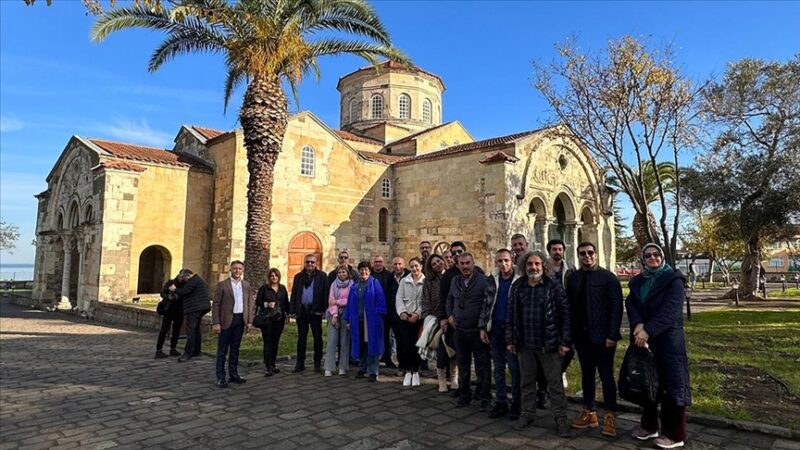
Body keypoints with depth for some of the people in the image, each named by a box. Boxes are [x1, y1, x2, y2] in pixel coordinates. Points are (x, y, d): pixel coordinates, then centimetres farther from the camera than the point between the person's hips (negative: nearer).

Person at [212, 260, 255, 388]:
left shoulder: (246, 285, 9)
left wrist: (250, 321, 3)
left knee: (235, 349, 12)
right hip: (226, 320, -4)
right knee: (222, 350, 1)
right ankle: (221, 378, 8)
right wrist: (216, 323, -12)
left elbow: (251, 303, 10)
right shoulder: (222, 285, -3)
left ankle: (233, 374, 21)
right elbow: (216, 304, -5)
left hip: (240, 320, 4)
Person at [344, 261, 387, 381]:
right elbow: (350, 304, 14)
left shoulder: (375, 283, 0)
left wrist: (378, 316, -15)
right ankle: (362, 369, 24)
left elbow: (380, 300, -7)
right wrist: (348, 320, 10)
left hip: (371, 320, -4)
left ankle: (372, 372, 4)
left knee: (371, 344, -2)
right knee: (360, 345, 10)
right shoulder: (354, 286, 13)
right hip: (358, 320, 4)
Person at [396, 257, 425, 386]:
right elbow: (399, 298, 6)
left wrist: (417, 314, -13)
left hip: (419, 317, -2)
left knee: (417, 345, 1)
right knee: (405, 345, -1)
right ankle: (407, 371, 13)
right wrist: (402, 312, -9)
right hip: (405, 317, 2)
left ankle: (415, 371, 15)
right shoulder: (404, 281, 10)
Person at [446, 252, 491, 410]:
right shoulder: (455, 281, 10)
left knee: (482, 366, 3)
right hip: (459, 330, 6)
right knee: (462, 365, 15)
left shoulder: (483, 280, -9)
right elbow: (449, 301, 23)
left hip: (478, 331, -5)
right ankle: (465, 395, 29)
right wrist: (450, 315, 7)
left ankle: (484, 398, 14)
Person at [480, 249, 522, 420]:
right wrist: (482, 326, 5)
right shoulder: (492, 280, 6)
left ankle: (516, 404, 15)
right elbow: (486, 304, 10)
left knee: (514, 368, 3)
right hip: (495, 328, 4)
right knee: (498, 367, 12)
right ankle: (500, 402, 22)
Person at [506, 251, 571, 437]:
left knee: (555, 382, 6)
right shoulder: (517, 287, 4)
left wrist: (565, 341, -10)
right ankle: (527, 414, 29)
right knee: (527, 381, 15)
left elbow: (565, 314, -6)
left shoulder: (553, 286, -6)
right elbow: (511, 315, 8)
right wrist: (510, 340, 5)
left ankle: (561, 418, 18)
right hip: (524, 344, 3)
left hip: (549, 344, -3)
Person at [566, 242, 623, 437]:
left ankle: (610, 416, 13)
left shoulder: (608, 277, -5)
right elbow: (570, 307, 6)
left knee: (606, 375, 3)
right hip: (581, 335, 4)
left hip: (602, 335, -4)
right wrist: (570, 334, 0)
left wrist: (612, 335, -15)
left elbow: (616, 307, -9)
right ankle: (589, 412, 23)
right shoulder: (572, 278, 7)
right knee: (586, 374, 12)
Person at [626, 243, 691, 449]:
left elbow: (670, 310, -18)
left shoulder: (673, 279, -6)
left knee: (672, 383, 0)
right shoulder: (637, 281, 11)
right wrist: (638, 324, -21)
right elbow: (630, 303, -1)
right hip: (643, 339, 6)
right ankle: (649, 425, 27)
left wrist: (648, 330, -24)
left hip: (668, 340, -5)